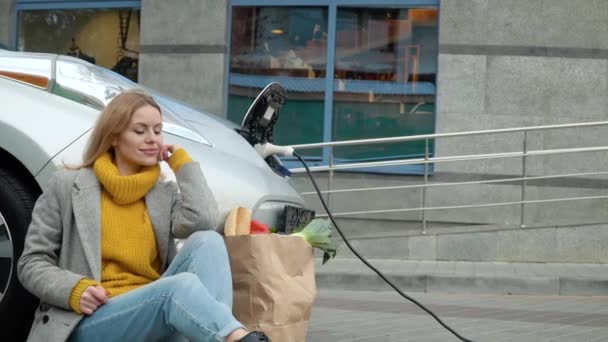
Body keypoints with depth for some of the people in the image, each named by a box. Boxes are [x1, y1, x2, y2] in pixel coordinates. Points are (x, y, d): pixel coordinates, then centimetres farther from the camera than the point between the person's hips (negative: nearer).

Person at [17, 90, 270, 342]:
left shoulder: (165, 194, 17)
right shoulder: (68, 186, 10)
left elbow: (203, 221, -7)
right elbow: (32, 264, 8)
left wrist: (181, 161, 6)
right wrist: (75, 290, -12)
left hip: (152, 312, 4)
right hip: (91, 321, -4)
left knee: (207, 240, -23)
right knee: (182, 285, -33)